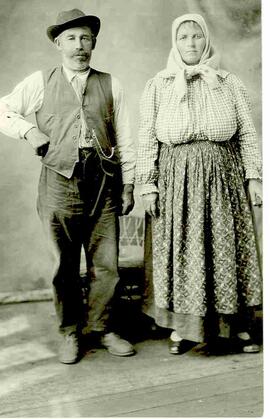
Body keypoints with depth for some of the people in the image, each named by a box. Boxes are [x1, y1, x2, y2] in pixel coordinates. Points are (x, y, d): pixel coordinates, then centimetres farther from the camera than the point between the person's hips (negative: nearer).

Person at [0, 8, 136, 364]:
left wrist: (128, 185, 7)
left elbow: (124, 140, 10)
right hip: (60, 183, -1)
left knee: (106, 264, 4)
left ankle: (103, 328, 22)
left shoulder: (110, 85, 11)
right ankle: (70, 334, 22)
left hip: (103, 184, 1)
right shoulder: (40, 83, 9)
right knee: (65, 265, 6)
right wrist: (29, 130, -3)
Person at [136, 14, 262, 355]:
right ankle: (182, 327, 11)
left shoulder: (229, 83, 11)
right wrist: (147, 183, -4)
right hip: (176, 177, 0)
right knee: (179, 249, 0)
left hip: (223, 176, 1)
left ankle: (238, 327, 15)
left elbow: (247, 132, 8)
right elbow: (146, 137, 3)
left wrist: (254, 175, 0)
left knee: (228, 247, 4)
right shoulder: (158, 86, 8)